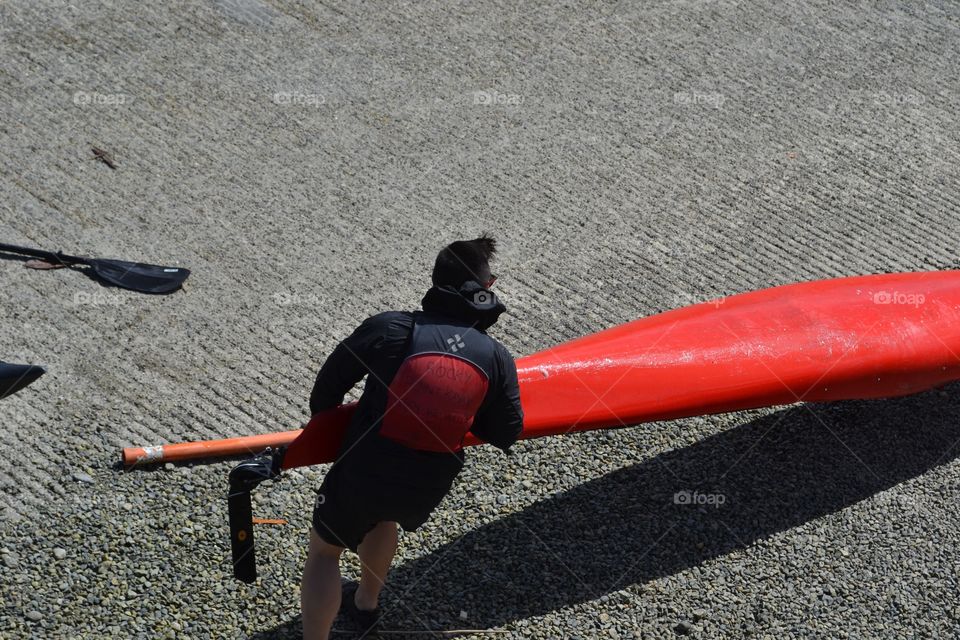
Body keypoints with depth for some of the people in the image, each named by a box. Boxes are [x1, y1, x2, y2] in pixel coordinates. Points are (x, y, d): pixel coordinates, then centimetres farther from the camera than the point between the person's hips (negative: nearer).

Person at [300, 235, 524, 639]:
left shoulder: (390, 328, -14)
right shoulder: (498, 359, -7)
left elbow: (331, 380, -5)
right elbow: (505, 434, 0)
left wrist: (324, 419, 17)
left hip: (362, 472, -4)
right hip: (427, 490, 4)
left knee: (324, 549, 18)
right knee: (382, 515, 37)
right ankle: (366, 606, 53)